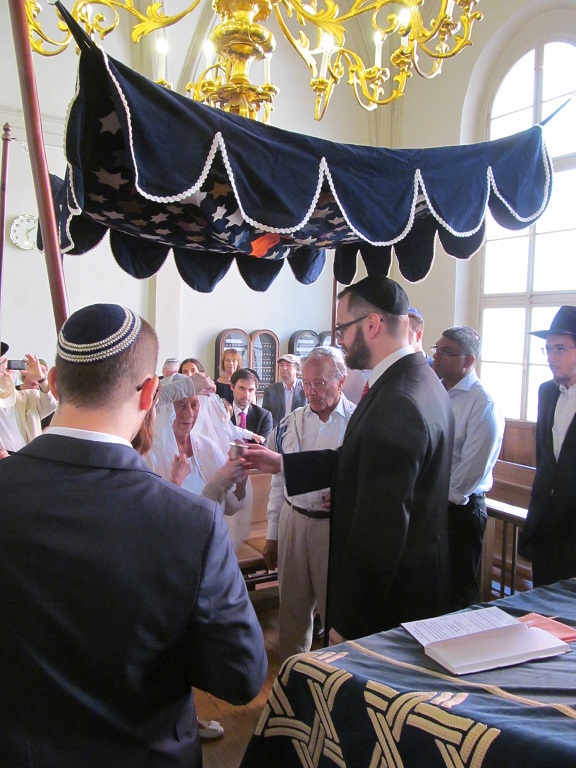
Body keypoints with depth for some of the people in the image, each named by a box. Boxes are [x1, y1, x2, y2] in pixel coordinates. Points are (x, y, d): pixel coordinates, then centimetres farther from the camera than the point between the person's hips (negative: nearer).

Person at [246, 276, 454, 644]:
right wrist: (281, 462, 10)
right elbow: (359, 460, 9)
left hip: (391, 602, -9)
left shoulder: (396, 404, -29)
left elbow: (380, 529, -27)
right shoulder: (422, 379, 4)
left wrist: (346, 623, -18)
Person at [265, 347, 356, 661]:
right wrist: (272, 535, 12)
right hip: (292, 521, 4)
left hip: (336, 525, -4)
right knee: (292, 605, 15)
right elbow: (279, 482, 11)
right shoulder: (289, 424, 7)